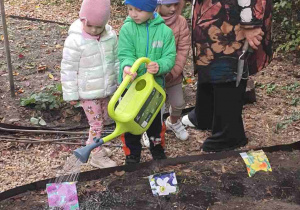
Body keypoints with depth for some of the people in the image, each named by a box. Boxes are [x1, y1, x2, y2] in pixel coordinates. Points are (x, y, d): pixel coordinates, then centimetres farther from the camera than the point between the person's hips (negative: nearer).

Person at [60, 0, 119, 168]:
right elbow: (69, 70, -15)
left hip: (106, 89, 6)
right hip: (87, 93, -6)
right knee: (96, 123, 4)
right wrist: (71, 95, -11)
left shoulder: (110, 35, -8)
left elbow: (117, 60, 6)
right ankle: (97, 156, 22)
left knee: (103, 119, 21)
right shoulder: (75, 41, -22)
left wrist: (119, 82, 12)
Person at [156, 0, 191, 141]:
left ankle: (173, 123, 48)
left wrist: (173, 72, -16)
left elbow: (183, 50, -8)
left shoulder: (181, 22, -8)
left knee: (178, 103, 15)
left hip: (173, 74, 3)